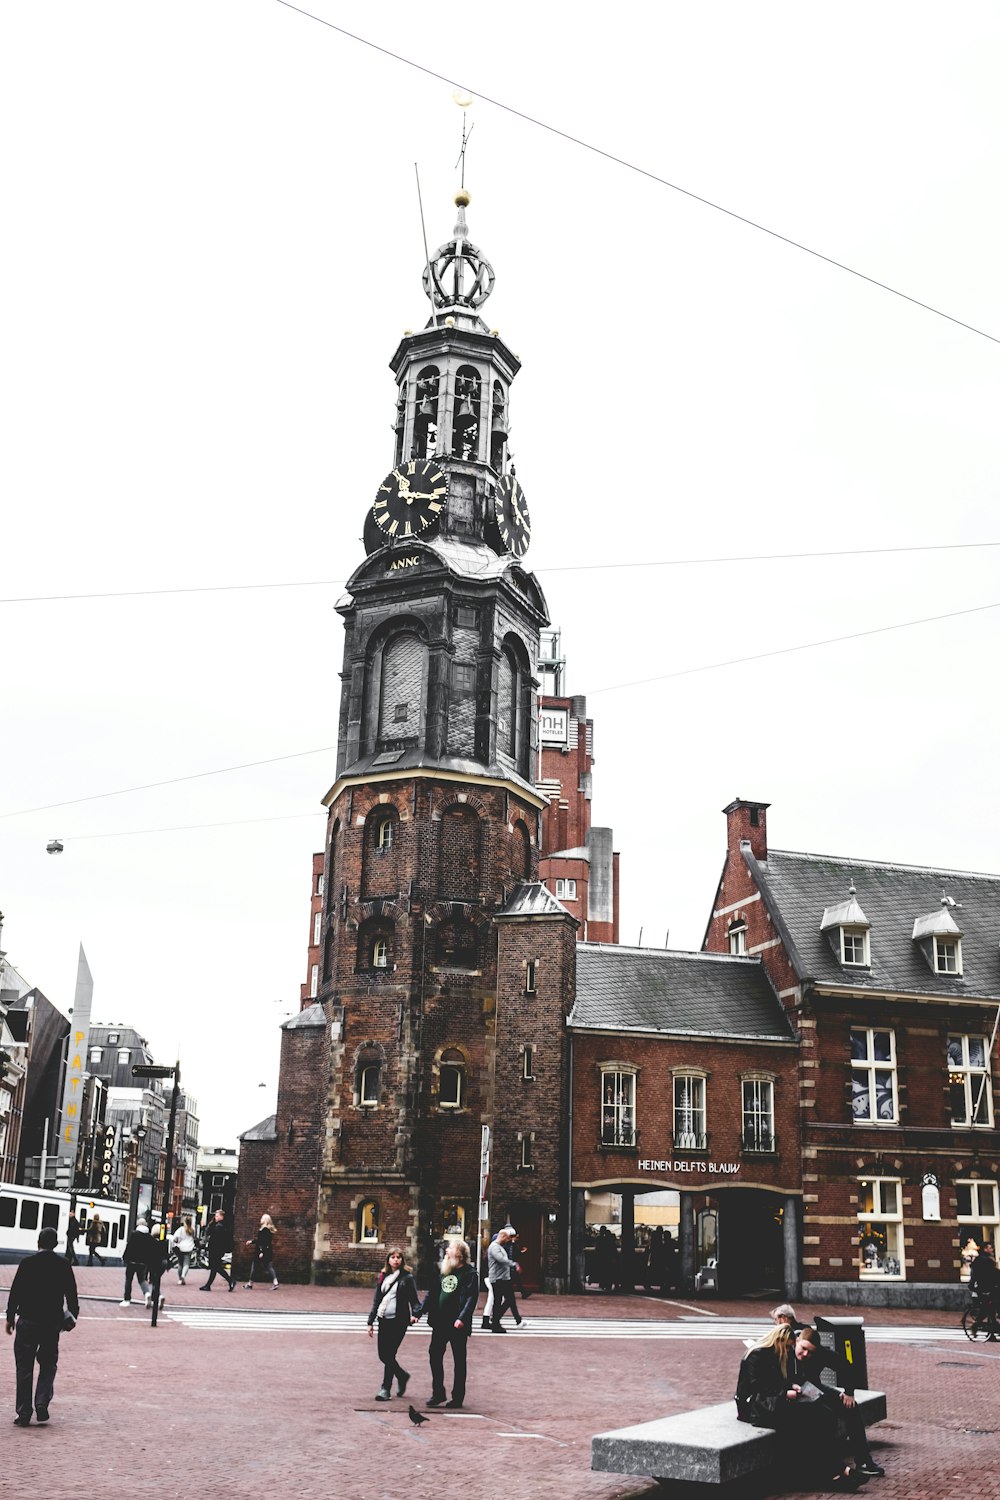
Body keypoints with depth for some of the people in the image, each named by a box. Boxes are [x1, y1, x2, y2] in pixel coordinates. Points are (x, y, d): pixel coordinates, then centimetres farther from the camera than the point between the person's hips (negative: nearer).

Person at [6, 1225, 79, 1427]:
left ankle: (24, 1413, 5)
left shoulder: (27, 1263, -5)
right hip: (53, 1323, 1)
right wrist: (72, 1314, 18)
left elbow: (15, 1292, -3)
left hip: (27, 1321, -1)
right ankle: (42, 1402, 0)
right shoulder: (64, 1265, 0)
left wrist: (10, 1317, 6)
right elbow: (71, 1294, 4)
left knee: (24, 1367, 6)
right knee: (48, 1364, 17)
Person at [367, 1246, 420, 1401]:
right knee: (383, 1354, 7)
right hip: (383, 1320, 5)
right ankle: (402, 1375, 31)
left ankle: (386, 1389, 5)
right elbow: (376, 1300, 15)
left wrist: (415, 1314, -22)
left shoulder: (407, 1277, -2)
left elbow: (414, 1299, -3)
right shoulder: (383, 1276, 11)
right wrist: (371, 1322, 12)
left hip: (399, 1320, -5)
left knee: (389, 1354, -7)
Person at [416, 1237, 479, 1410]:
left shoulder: (469, 1273, -8)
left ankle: (458, 1397, 15)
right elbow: (431, 1293, 13)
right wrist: (419, 1312, 5)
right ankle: (438, 1394, 19)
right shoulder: (440, 1270, 10)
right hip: (440, 1323, 6)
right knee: (434, 1356, 6)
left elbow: (472, 1297, -16)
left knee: (459, 1361, 5)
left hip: (458, 1325, -6)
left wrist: (462, 1318, -26)